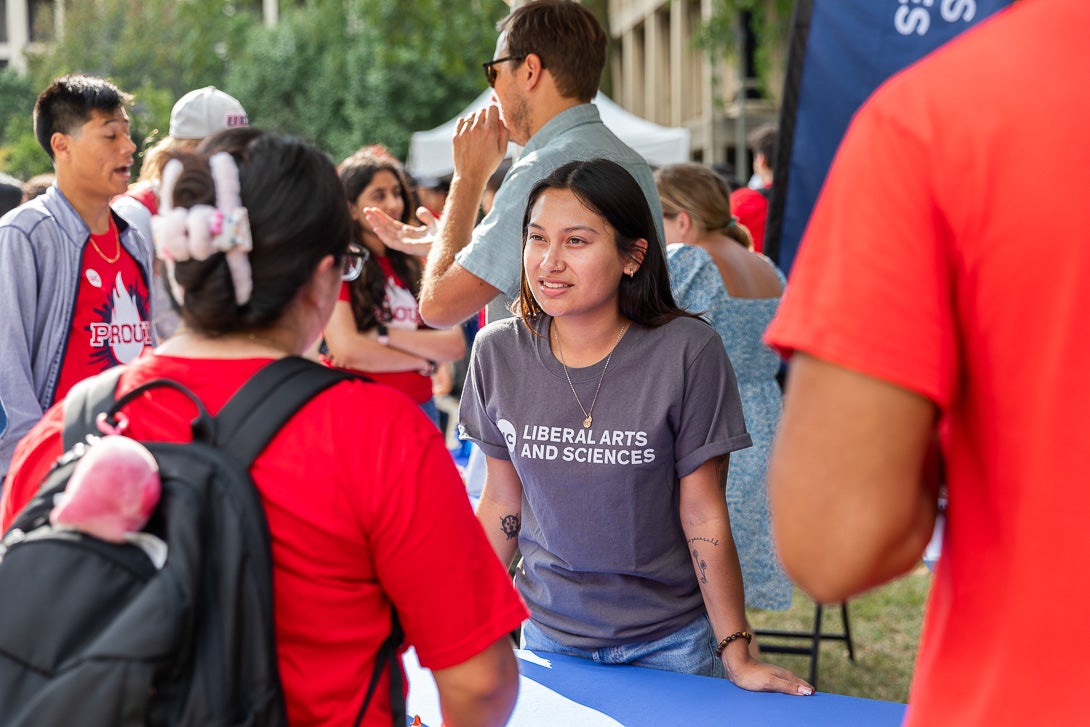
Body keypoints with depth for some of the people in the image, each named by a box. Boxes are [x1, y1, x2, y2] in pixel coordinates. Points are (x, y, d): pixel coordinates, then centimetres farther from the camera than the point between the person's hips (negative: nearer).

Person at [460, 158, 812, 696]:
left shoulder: (686, 351, -17)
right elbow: (501, 502, 4)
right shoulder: (499, 352, -7)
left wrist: (737, 656, -11)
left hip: (668, 641, -2)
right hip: (547, 630, 3)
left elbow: (703, 516, -12)